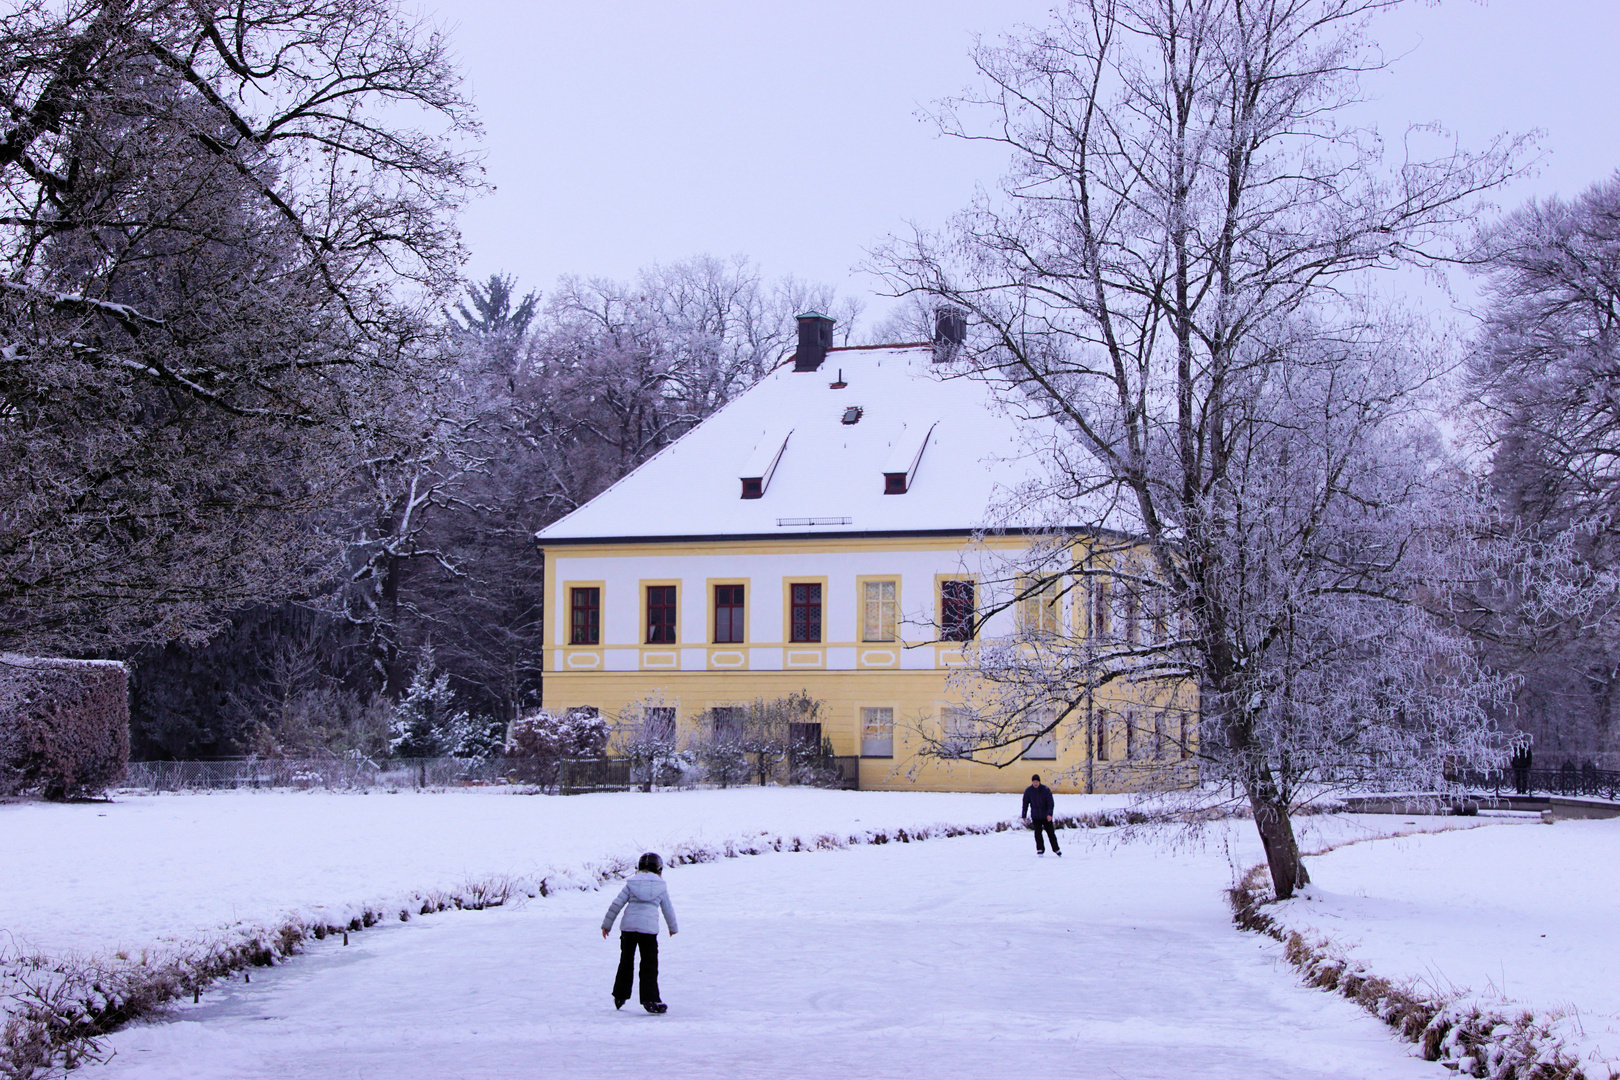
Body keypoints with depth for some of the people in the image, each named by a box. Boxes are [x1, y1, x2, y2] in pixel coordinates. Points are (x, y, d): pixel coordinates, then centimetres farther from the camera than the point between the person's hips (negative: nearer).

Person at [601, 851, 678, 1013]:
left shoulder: (630, 884, 8)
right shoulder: (661, 887, 8)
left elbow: (616, 905, 6)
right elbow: (668, 910, 15)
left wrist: (607, 925, 14)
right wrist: (673, 928, 32)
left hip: (628, 927, 2)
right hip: (649, 928, -2)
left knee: (626, 963, 17)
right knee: (649, 965, 2)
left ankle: (620, 996, 25)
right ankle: (650, 1000, -8)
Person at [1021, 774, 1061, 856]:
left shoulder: (1046, 790, -10)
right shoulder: (1028, 791, -4)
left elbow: (1050, 803, -12)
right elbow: (1025, 803, 4)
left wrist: (1049, 814, -24)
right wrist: (1024, 815, 3)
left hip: (1046, 816, -1)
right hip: (1035, 817, 1)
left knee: (1050, 833, 5)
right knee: (1037, 832, -8)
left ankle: (1056, 849, 17)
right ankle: (1040, 849, 1)